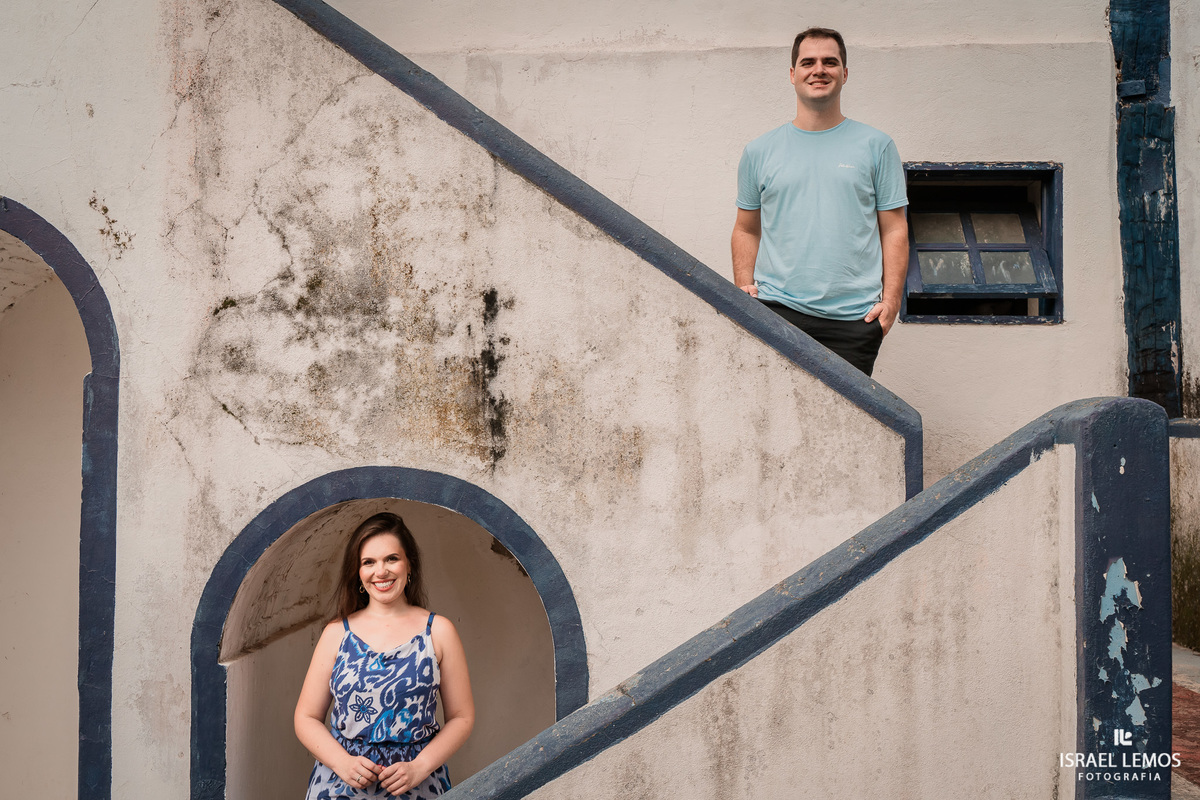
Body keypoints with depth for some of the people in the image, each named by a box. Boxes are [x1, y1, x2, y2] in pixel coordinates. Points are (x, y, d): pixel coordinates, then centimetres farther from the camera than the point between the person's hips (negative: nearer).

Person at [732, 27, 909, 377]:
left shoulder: (875, 146, 9)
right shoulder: (759, 151, 12)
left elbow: (894, 230, 7)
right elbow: (747, 230, 16)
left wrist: (891, 299, -4)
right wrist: (743, 288, 1)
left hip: (854, 318, 0)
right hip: (777, 309, 0)